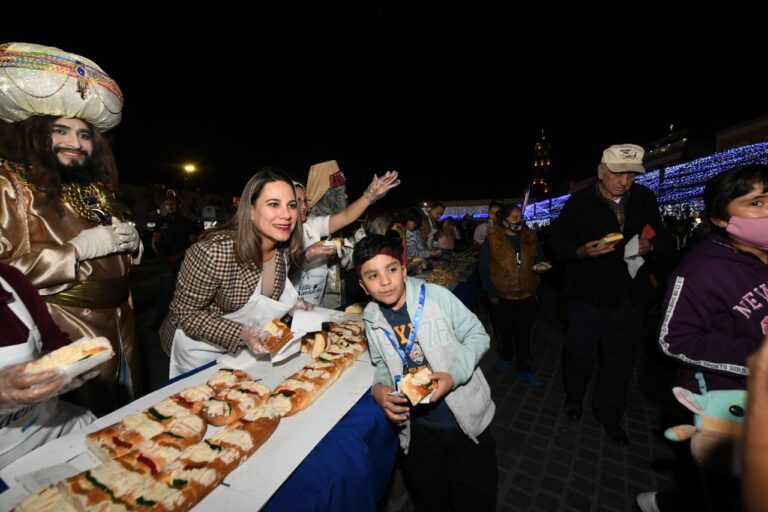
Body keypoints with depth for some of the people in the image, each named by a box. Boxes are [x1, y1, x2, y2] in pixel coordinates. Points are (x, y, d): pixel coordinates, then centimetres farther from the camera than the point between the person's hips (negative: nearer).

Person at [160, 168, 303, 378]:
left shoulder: (285, 249, -15)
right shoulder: (214, 252, -35)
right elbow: (185, 314, -23)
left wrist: (292, 306, -12)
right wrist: (241, 334, -34)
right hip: (200, 349, -5)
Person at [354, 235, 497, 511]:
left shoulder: (436, 296, -19)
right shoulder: (372, 320, -6)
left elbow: (477, 335, -10)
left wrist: (455, 374, -24)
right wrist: (379, 388, -12)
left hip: (466, 419, -3)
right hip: (418, 429, 3)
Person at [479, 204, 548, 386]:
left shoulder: (530, 236, 2)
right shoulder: (492, 240, -8)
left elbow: (540, 258, 13)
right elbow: (483, 269, -6)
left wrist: (539, 266, -11)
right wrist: (491, 293, -8)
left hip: (527, 296, 2)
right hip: (502, 297, -1)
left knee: (523, 334, 9)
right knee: (505, 332, 17)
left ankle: (524, 370, 24)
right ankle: (506, 358, 42)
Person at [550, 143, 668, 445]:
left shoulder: (645, 199, -1)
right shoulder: (579, 202, -11)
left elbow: (662, 238, 11)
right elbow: (558, 244, -8)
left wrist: (649, 246, -11)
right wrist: (582, 251, -27)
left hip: (630, 297, 4)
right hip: (588, 296, -3)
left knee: (621, 360, 16)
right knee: (579, 354, 9)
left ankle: (609, 415, 40)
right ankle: (574, 397, 41)